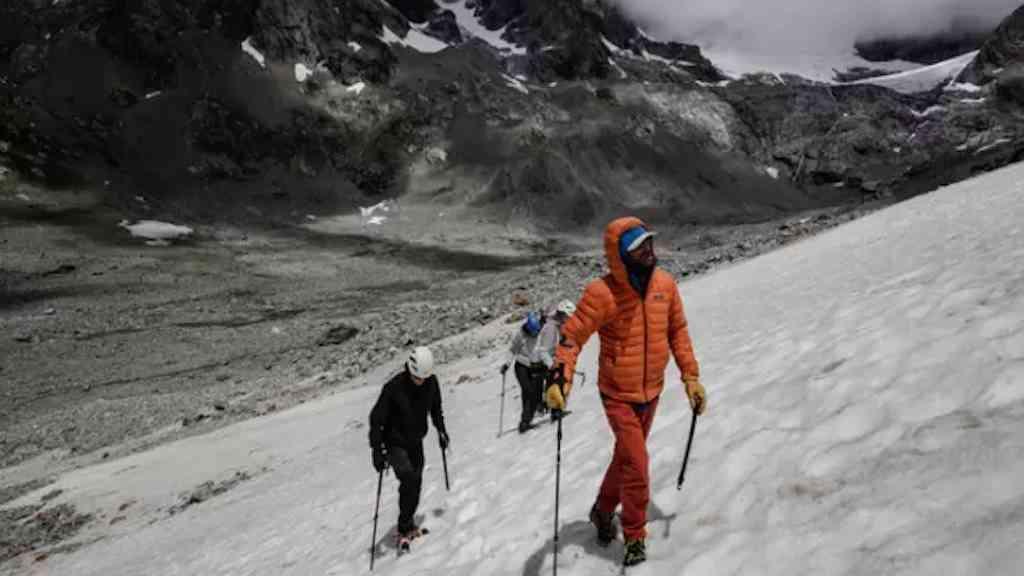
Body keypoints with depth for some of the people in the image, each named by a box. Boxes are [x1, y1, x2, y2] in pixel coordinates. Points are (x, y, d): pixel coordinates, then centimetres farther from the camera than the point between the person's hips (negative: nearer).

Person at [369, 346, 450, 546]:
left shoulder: (431, 383, -10)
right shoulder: (394, 387, -24)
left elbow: (436, 408, 11)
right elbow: (376, 418, -17)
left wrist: (441, 430, 17)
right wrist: (377, 449, -19)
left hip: (416, 442, 5)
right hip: (395, 443, -5)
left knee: (415, 483, 10)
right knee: (409, 479, -21)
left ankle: (407, 525, 29)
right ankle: (405, 528, -6)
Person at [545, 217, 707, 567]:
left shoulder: (665, 284, -8)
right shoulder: (602, 293, -24)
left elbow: (677, 331, 4)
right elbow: (572, 336, -20)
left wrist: (691, 377, 3)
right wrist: (559, 378, -34)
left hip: (651, 392, 5)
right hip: (618, 395, -5)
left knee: (626, 458, 22)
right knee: (637, 467, -4)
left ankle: (603, 511, 46)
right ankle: (635, 537, 20)